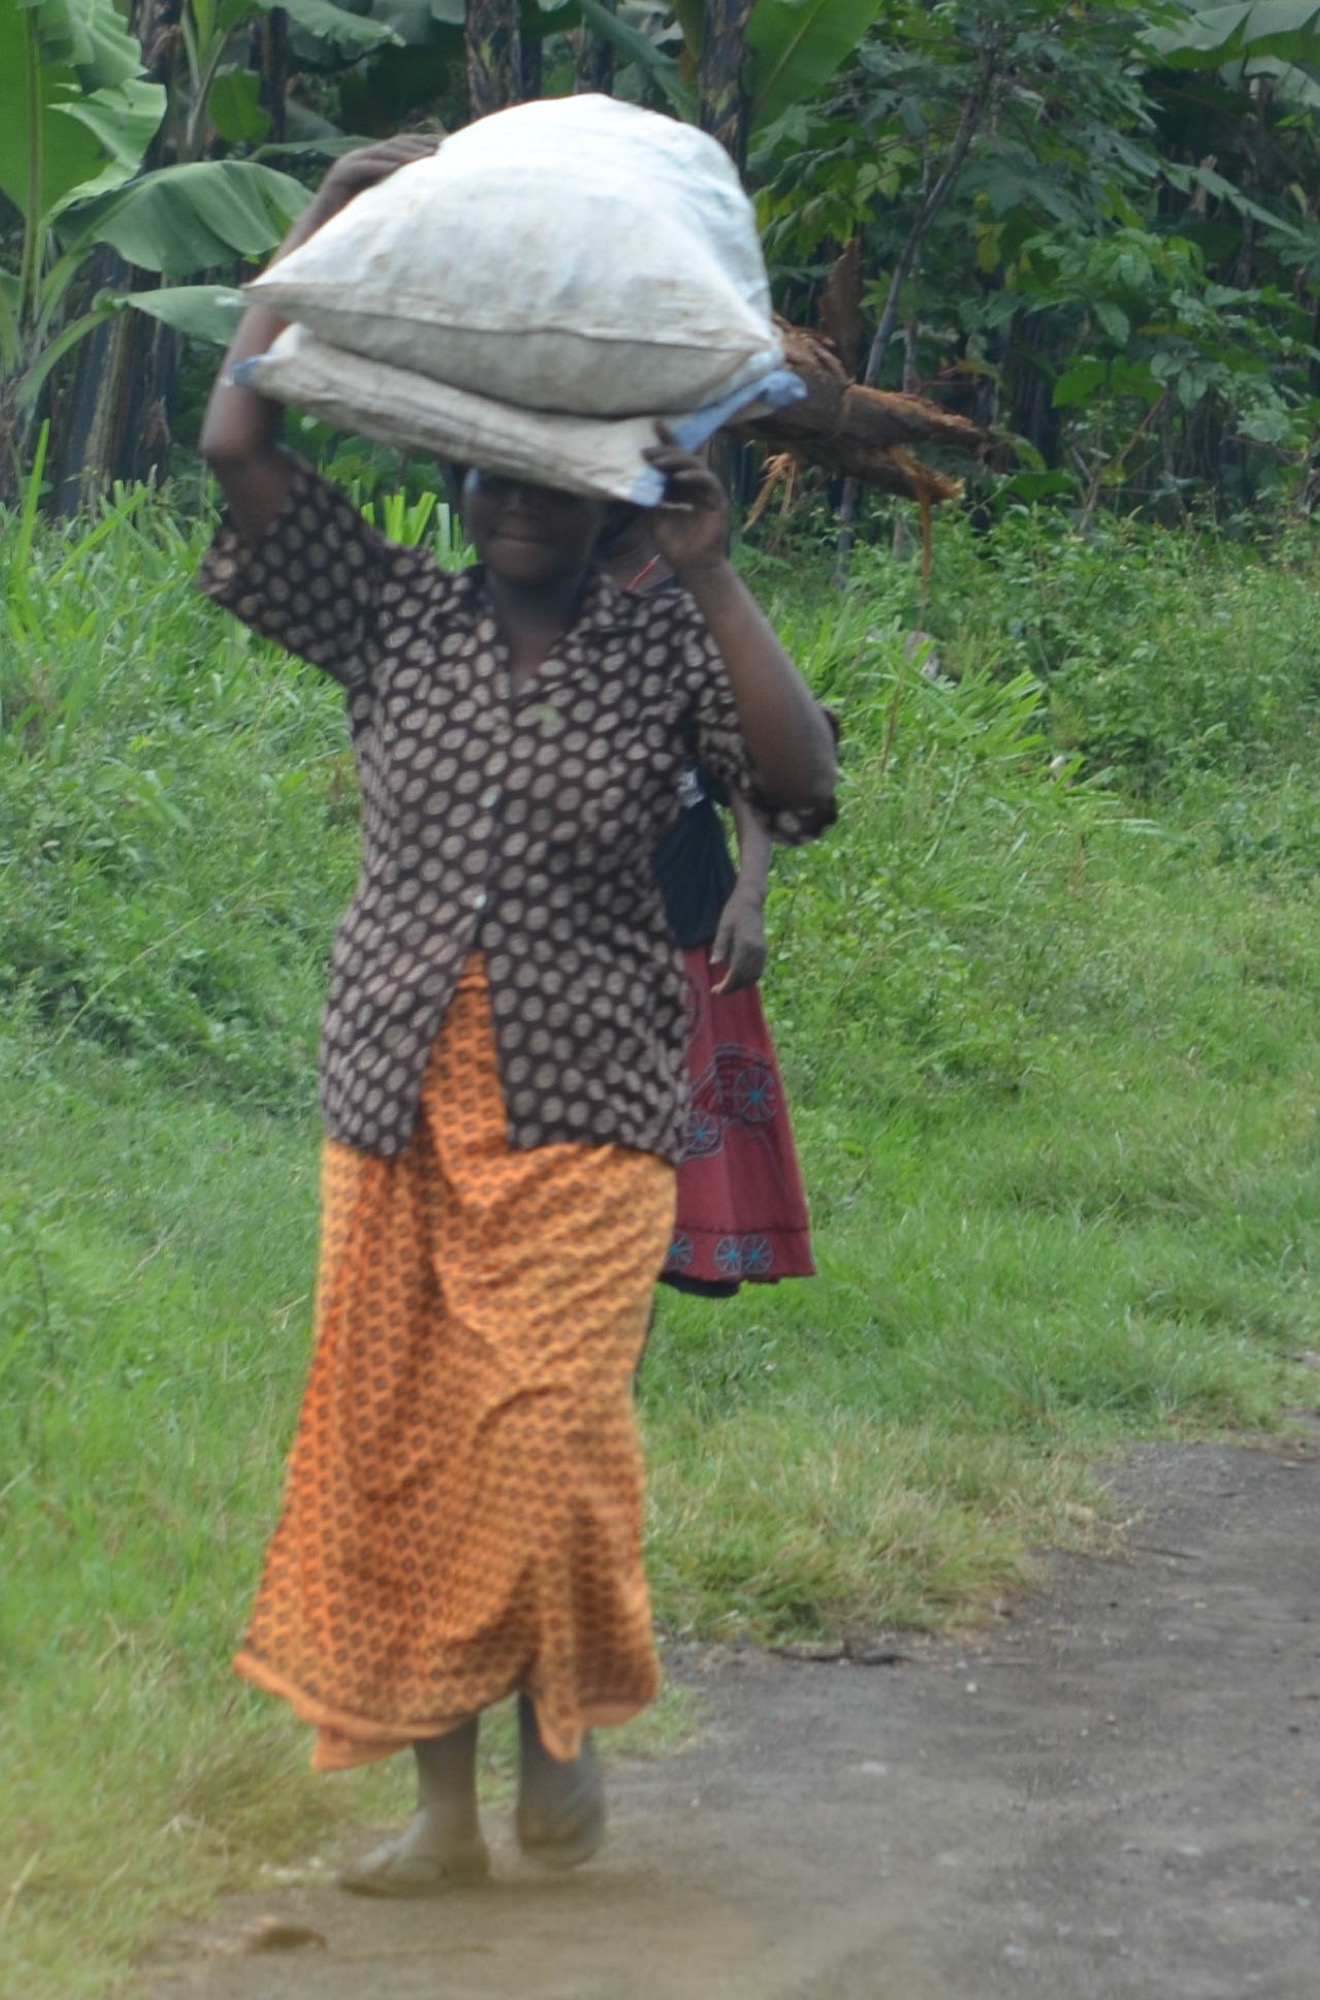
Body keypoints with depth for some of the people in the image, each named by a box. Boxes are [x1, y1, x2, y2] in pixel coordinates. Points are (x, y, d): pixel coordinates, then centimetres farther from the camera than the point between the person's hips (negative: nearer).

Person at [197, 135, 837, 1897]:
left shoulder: (662, 653, 2)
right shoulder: (393, 620, 5)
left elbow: (802, 782, -14)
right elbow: (240, 445, -3)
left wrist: (712, 575, -14)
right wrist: (331, 226, 1)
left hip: (584, 1121, -2)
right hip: (398, 1107, 2)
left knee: (544, 1437, -13)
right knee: (392, 1453, 2)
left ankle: (566, 1715, 13)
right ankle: (442, 1799, 13)